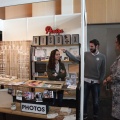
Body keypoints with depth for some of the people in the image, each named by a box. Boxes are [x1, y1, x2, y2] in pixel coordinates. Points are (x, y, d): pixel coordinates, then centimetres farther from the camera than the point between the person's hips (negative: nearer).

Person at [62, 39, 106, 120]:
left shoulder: (102, 57, -3)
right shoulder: (86, 54, -2)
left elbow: (103, 70, 1)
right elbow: (75, 59, -11)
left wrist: (100, 80, -4)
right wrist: (66, 52, -20)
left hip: (96, 82, -1)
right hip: (86, 81, 1)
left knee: (96, 101, 13)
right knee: (84, 99, 11)